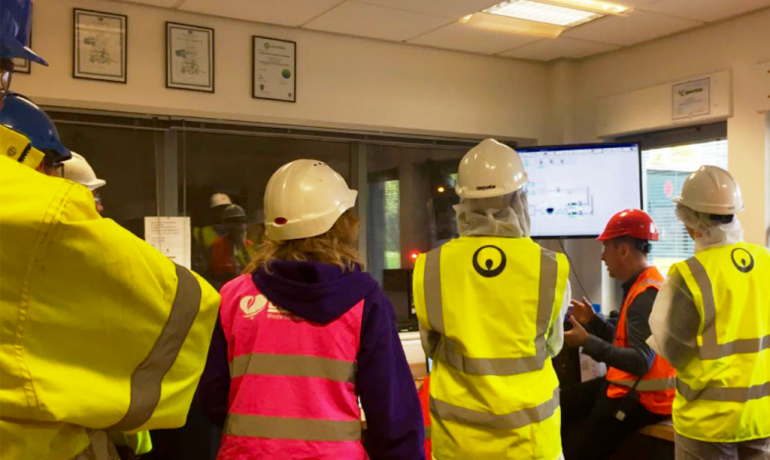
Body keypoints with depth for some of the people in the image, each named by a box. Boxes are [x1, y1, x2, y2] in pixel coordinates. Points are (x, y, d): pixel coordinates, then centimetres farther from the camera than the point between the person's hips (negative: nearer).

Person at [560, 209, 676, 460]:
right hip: (627, 384, 10)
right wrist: (594, 321, 10)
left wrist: (587, 342, -29)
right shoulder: (638, 286, 10)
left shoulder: (647, 296, -24)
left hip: (642, 397, -10)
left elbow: (641, 361, -29)